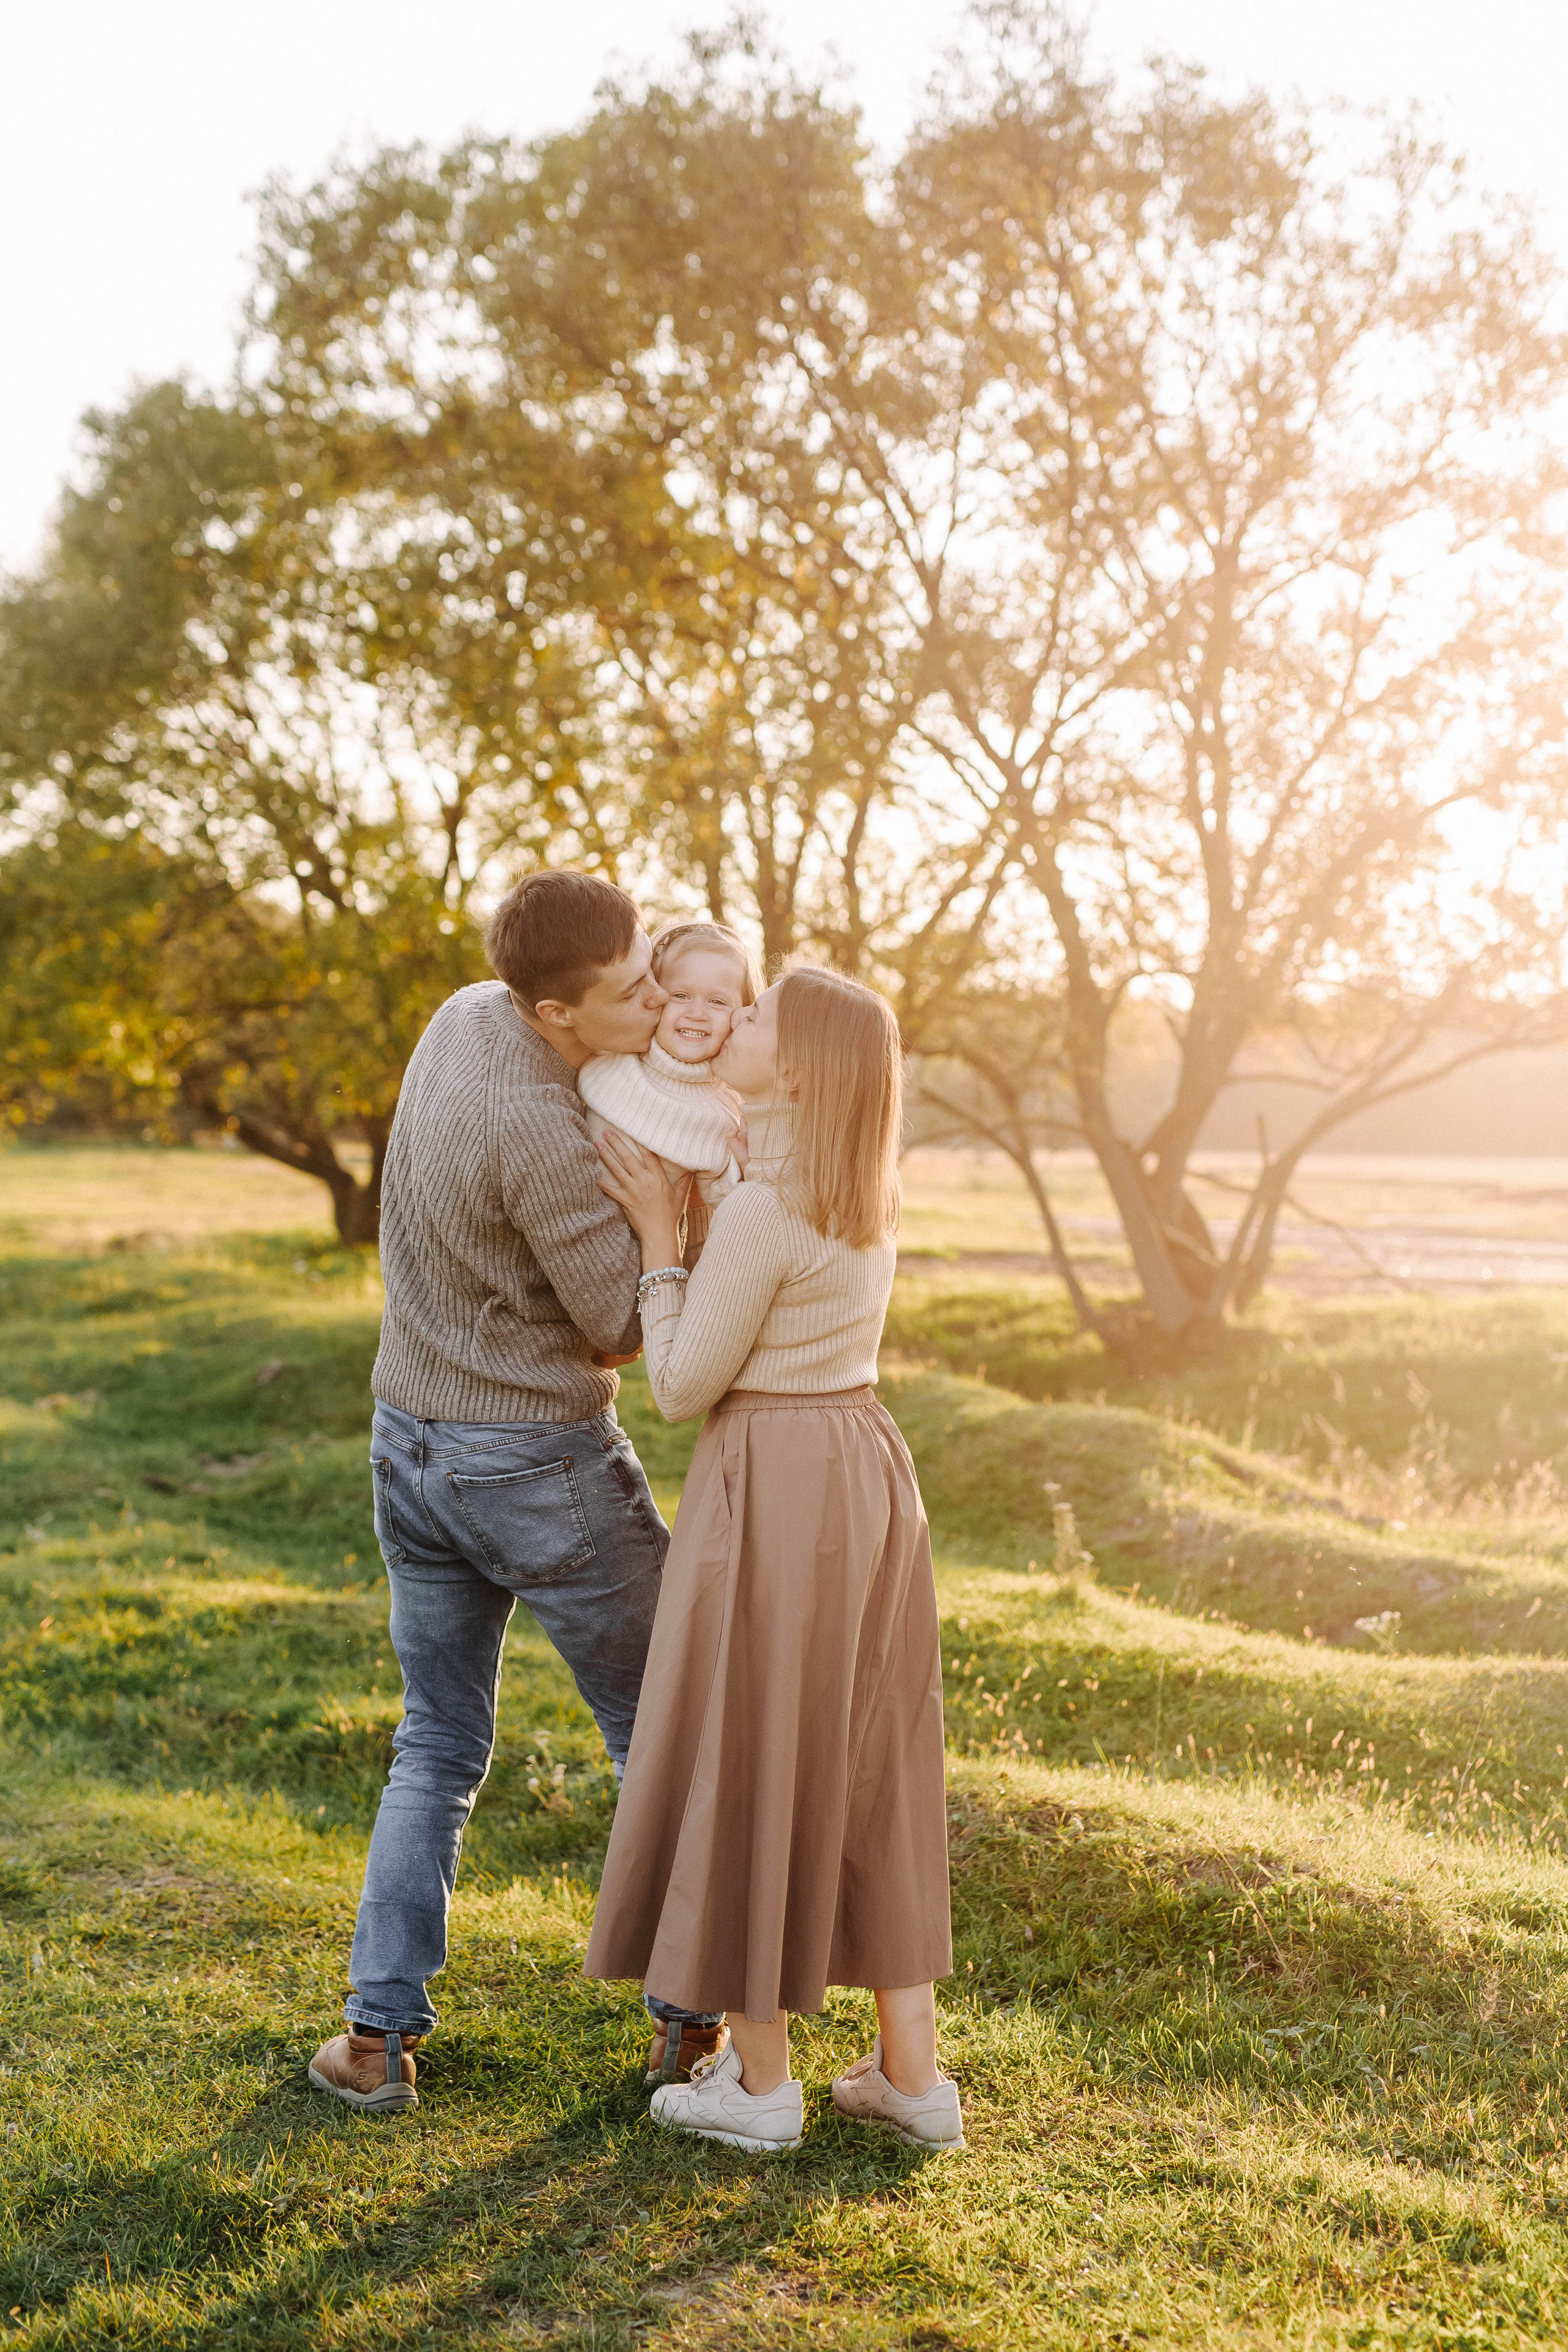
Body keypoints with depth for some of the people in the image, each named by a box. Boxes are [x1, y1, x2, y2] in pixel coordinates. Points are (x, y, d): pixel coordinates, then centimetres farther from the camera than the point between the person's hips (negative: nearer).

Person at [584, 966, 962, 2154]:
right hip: (869, 1477, 8)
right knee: (868, 1778, 15)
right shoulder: (869, 1194, 6)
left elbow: (684, 1388, -13)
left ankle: (760, 2082, 18)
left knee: (746, 1772, 6)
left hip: (773, 1497, -8)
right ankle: (914, 2075, 20)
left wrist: (657, 1240, -7)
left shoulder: (760, 1213, -20)